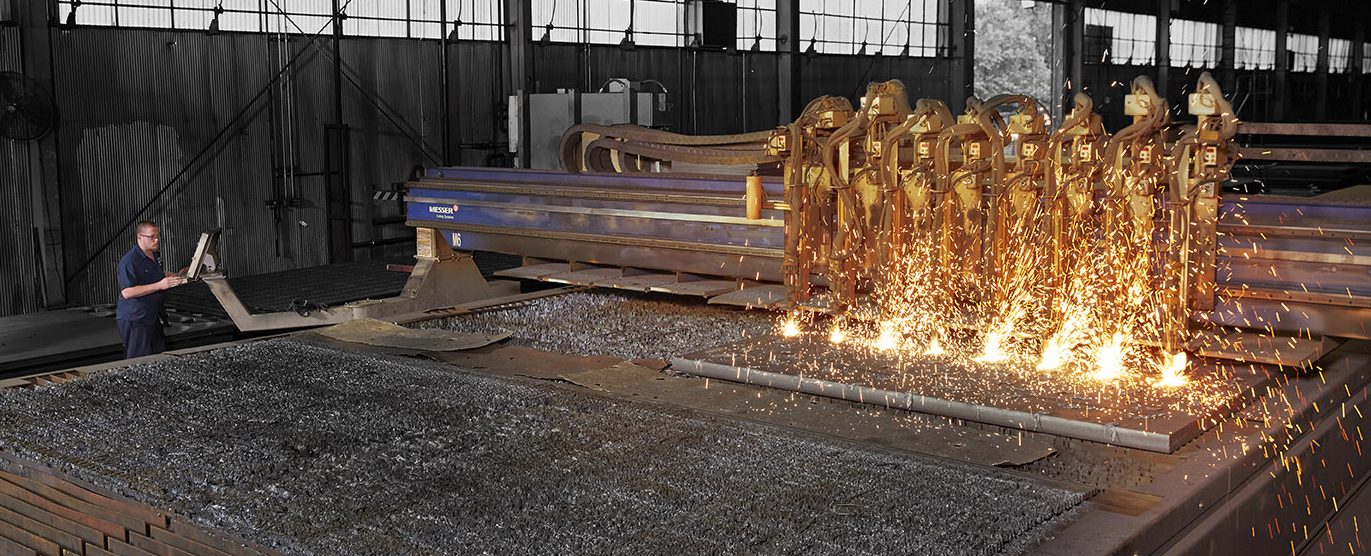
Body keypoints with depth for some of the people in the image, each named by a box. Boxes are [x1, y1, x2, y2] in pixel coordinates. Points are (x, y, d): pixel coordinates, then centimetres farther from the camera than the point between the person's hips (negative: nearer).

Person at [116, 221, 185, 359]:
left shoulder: (155, 255, 10)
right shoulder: (129, 261, -19)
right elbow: (127, 292, -26)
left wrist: (176, 277, 12)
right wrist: (159, 285, -29)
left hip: (153, 317, 9)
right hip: (135, 320, -9)